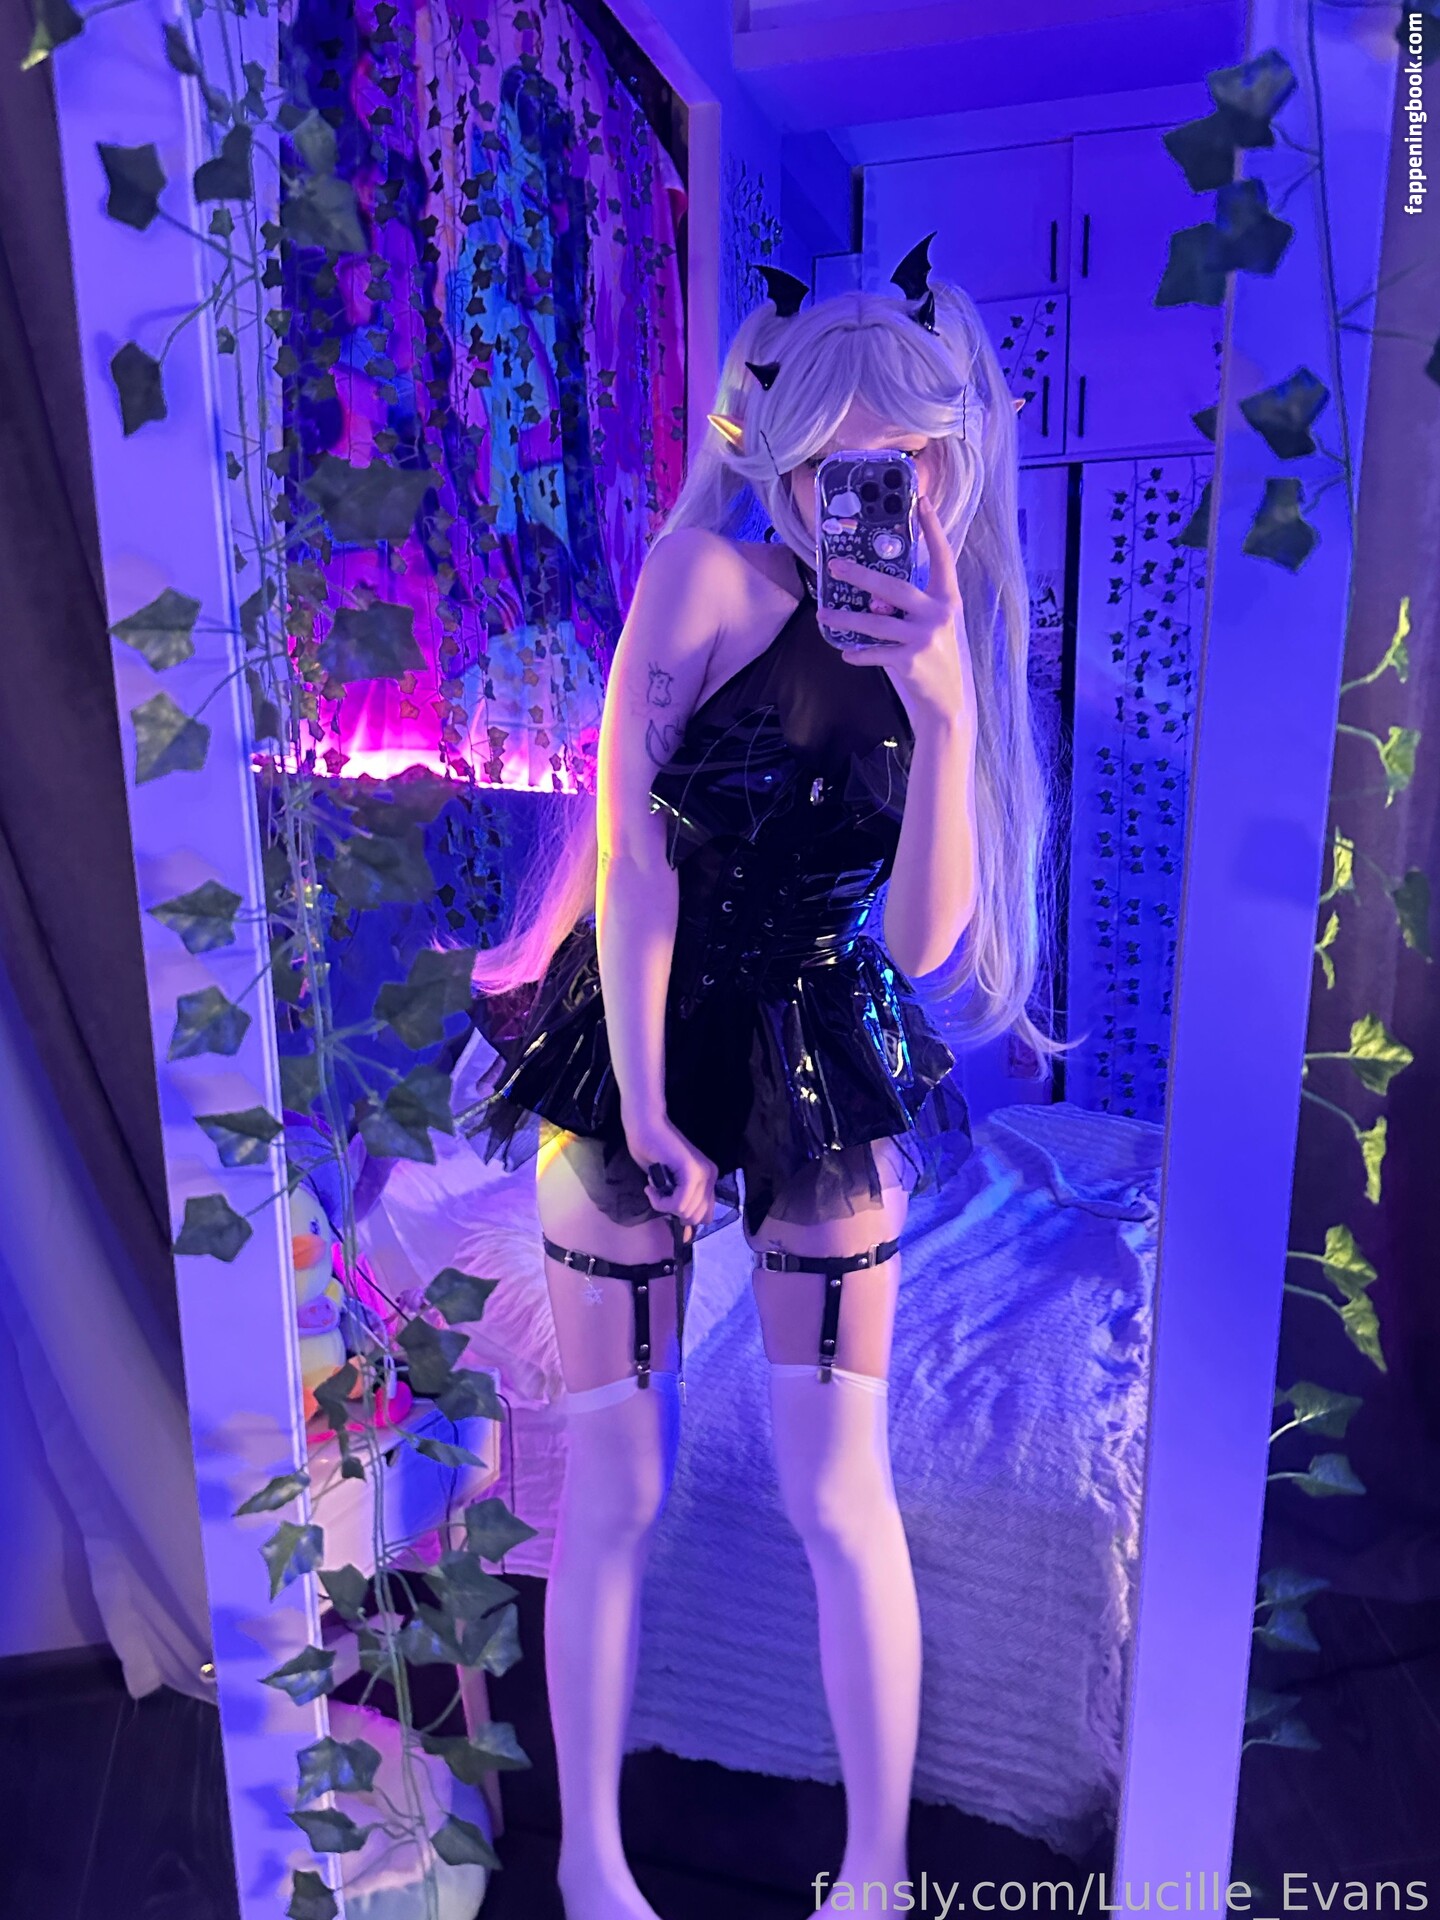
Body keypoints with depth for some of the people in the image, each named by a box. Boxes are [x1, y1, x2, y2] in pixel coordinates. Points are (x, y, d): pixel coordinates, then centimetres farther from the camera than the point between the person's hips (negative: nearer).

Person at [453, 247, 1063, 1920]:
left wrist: (943, 709, -19)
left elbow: (921, 938, -8)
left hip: (820, 1073, 3)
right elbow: (631, 844, -13)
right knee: (615, 1487, 8)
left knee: (840, 1491, 7)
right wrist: (645, 1107, -14)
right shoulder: (713, 575, -9)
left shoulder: (947, 638, 1)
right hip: (635, 1044, -2)